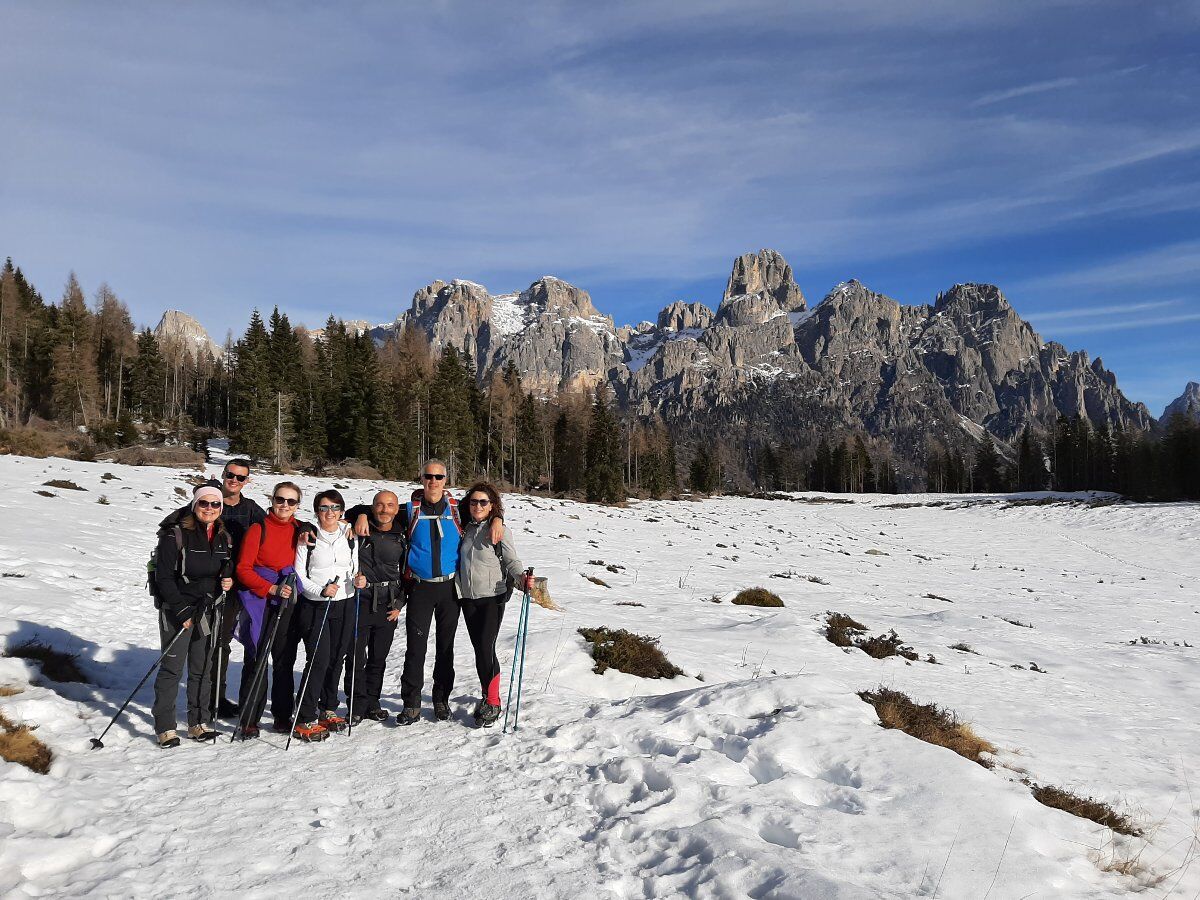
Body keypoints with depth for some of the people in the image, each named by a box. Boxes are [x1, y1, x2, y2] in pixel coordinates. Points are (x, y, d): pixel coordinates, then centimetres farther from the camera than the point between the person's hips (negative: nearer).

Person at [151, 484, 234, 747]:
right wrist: (181, 610, -15)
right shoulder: (176, 535, -9)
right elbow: (164, 577, -10)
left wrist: (228, 582, -4)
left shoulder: (224, 538, 7)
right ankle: (165, 727, 7)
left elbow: (228, 571, 19)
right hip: (177, 610, -5)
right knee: (172, 667, -3)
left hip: (207, 610, 5)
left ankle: (199, 722, 20)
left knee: (202, 668, 10)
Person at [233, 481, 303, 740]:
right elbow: (243, 568, -6)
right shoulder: (258, 529, -3)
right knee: (257, 660, -3)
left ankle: (283, 716, 17)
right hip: (259, 600, -3)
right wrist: (270, 588, -15)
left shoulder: (300, 531, 8)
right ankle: (248, 719, 7)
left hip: (287, 602, 3)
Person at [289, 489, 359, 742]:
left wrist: (357, 579, -6)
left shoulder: (349, 536, 8)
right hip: (314, 606, -4)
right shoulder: (308, 537, -3)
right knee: (319, 659, -12)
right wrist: (321, 590, -20)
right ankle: (305, 720, -5)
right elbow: (299, 576, -5)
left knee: (336, 659, 10)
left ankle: (328, 709, 27)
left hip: (343, 605, 4)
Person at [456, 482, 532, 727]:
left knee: (486, 648, -11)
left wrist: (521, 578, -27)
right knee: (479, 648, 9)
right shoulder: (466, 529, 9)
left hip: (493, 597, -5)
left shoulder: (500, 530, -5)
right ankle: (487, 696, 23)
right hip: (468, 597, 5)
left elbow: (511, 561, -9)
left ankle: (493, 703, -2)